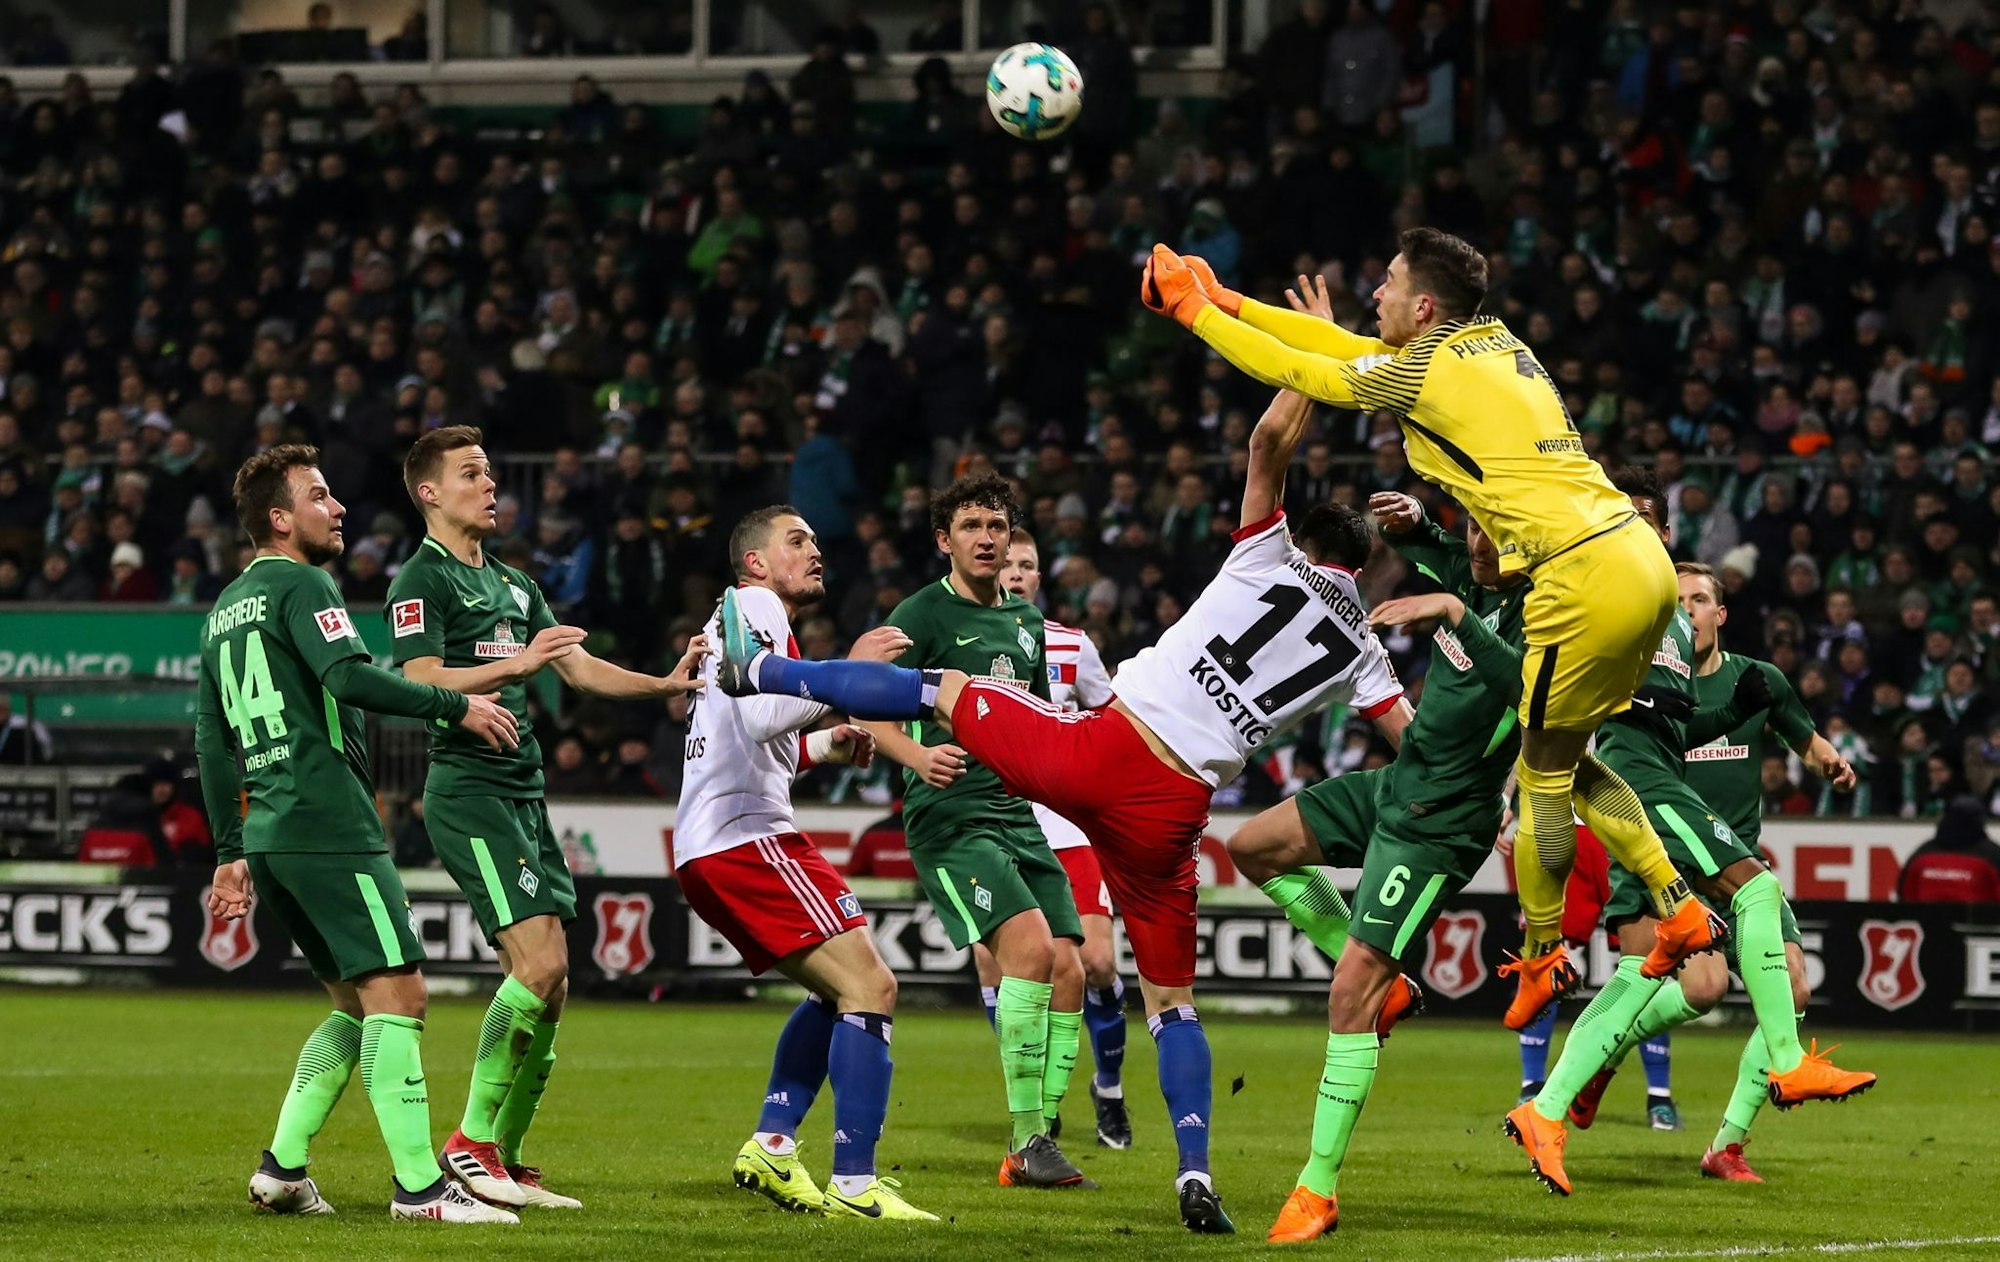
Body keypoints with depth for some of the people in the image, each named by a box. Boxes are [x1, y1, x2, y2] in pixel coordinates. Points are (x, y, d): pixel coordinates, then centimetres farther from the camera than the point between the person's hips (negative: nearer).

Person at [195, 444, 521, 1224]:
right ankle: (419, 1185, -16)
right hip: (331, 828, -9)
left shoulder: (224, 610, 21)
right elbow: (349, 677, -21)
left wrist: (232, 853, 23)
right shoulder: (300, 585, -5)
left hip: (269, 833, 9)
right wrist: (456, 707, -13)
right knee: (397, 993, -10)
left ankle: (283, 1166, 8)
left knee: (356, 1004, 15)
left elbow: (210, 741, 22)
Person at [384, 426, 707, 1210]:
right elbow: (422, 681, -18)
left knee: (549, 983, 5)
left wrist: (666, 684, 6)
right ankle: (470, 1141, -10)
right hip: (468, 788, -9)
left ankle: (504, 1159, 11)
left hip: (523, 791, 9)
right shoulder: (422, 579, -5)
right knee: (538, 965, -18)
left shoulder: (512, 585, 21)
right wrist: (519, 662, -28)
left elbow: (579, 668, 20)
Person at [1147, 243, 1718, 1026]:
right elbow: (1356, 350, 26)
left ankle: (1541, 959, 15)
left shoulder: (1427, 371, -7)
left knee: (1544, 776, 5)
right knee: (1565, 763, 19)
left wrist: (1196, 313, 15)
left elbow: (1296, 372, 2)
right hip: (1640, 559, 9)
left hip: (1588, 579, -9)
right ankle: (1679, 910, 14)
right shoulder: (1497, 344, 17)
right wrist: (1231, 304, 29)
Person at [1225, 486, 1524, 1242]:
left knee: (1349, 988, -13)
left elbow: (1527, 681, -45)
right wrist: (1408, 521, 0)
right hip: (1396, 785, 9)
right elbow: (1416, 545, 22)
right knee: (1254, 848, 19)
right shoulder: (1467, 574, 0)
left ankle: (1319, 1191, -7)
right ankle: (1386, 987, 22)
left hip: (1440, 825, -9)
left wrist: (1453, 612, -47)